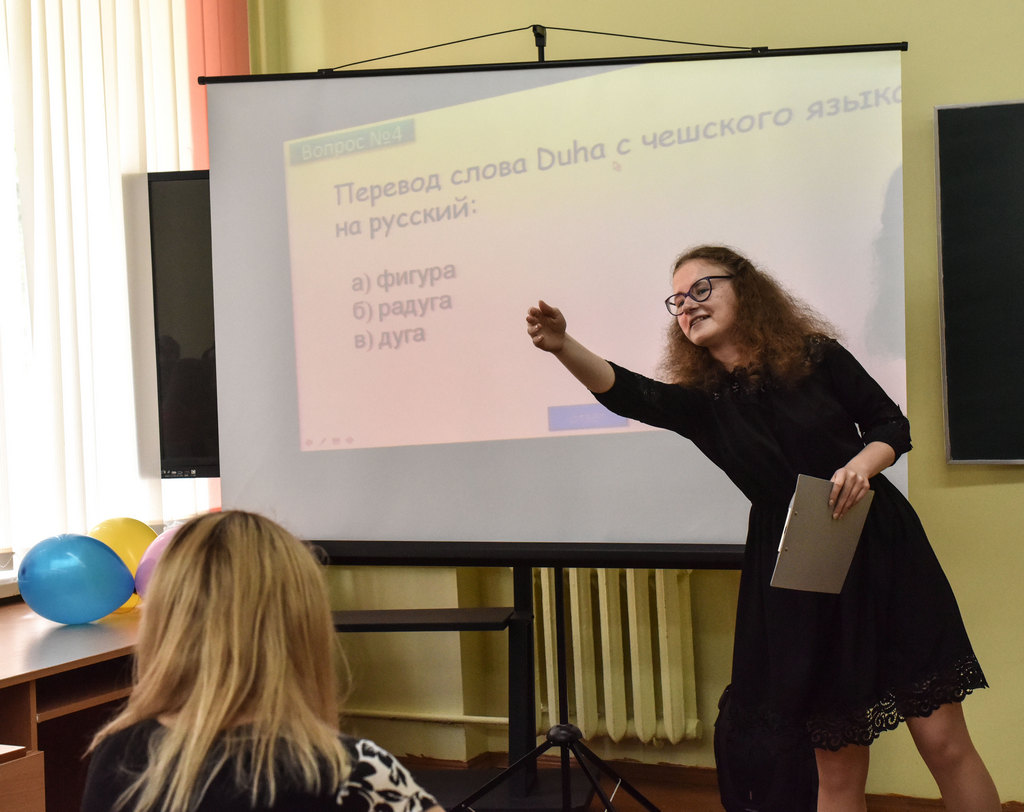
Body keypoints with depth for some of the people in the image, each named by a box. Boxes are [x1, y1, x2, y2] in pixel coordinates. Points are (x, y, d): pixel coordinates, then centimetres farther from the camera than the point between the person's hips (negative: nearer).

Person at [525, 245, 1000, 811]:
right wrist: (562, 346, -37)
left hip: (883, 555, -1)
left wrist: (861, 464, -16)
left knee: (944, 742, -2)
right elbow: (625, 392, -18)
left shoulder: (816, 357, -1)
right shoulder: (700, 400, 1)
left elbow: (891, 425, 7)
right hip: (797, 579, 1)